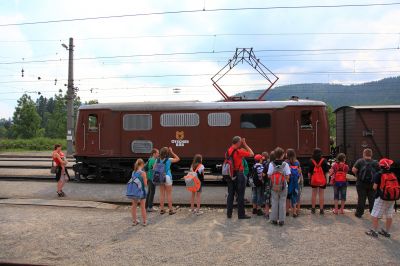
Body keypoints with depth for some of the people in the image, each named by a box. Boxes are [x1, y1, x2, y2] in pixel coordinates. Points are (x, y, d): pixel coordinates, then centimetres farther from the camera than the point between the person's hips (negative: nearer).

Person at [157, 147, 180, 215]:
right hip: (167, 177, -4)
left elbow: (154, 168, 4)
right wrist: (172, 152, 2)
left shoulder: (158, 160, -1)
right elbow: (177, 159, 2)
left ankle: (161, 209, 14)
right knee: (169, 194, 4)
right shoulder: (169, 160, -12)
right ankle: (170, 210, 9)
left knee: (162, 194, 11)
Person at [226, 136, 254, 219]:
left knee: (230, 194, 11)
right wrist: (245, 144, -4)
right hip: (239, 174, -6)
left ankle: (229, 213, 14)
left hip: (230, 174, 6)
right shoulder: (239, 152, -14)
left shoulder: (228, 151, 5)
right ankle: (241, 214, 6)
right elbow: (251, 154, -8)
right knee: (240, 195, 1)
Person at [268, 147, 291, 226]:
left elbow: (269, 175, -6)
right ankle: (281, 220, 9)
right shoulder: (285, 164, -9)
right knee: (282, 203, 7)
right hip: (283, 187, -1)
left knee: (274, 202, 10)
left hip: (274, 187, 1)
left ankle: (274, 219, 15)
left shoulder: (271, 164, -7)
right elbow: (287, 176, -9)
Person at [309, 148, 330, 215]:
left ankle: (313, 209, 15)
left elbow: (309, 172, -1)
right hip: (322, 180, -1)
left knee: (314, 194, 10)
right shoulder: (324, 161, -6)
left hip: (314, 179, 1)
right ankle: (321, 209, 7)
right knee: (321, 194, 5)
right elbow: (326, 171, -5)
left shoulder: (311, 161, -4)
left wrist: (310, 178, 11)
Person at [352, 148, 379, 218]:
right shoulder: (375, 163, 0)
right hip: (372, 184, 1)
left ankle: (359, 213, 14)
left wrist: (357, 175, 1)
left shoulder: (360, 161, -6)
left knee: (361, 199, 7)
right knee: (372, 199, 9)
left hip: (361, 183, -1)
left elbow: (354, 170, -16)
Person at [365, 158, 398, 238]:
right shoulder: (393, 175, 2)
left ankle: (374, 231, 7)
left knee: (375, 215, 5)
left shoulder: (379, 174, -11)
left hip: (381, 198, -5)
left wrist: (375, 187, 9)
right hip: (392, 198, 5)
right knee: (389, 216, 14)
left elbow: (375, 187, -12)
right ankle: (387, 232, 24)